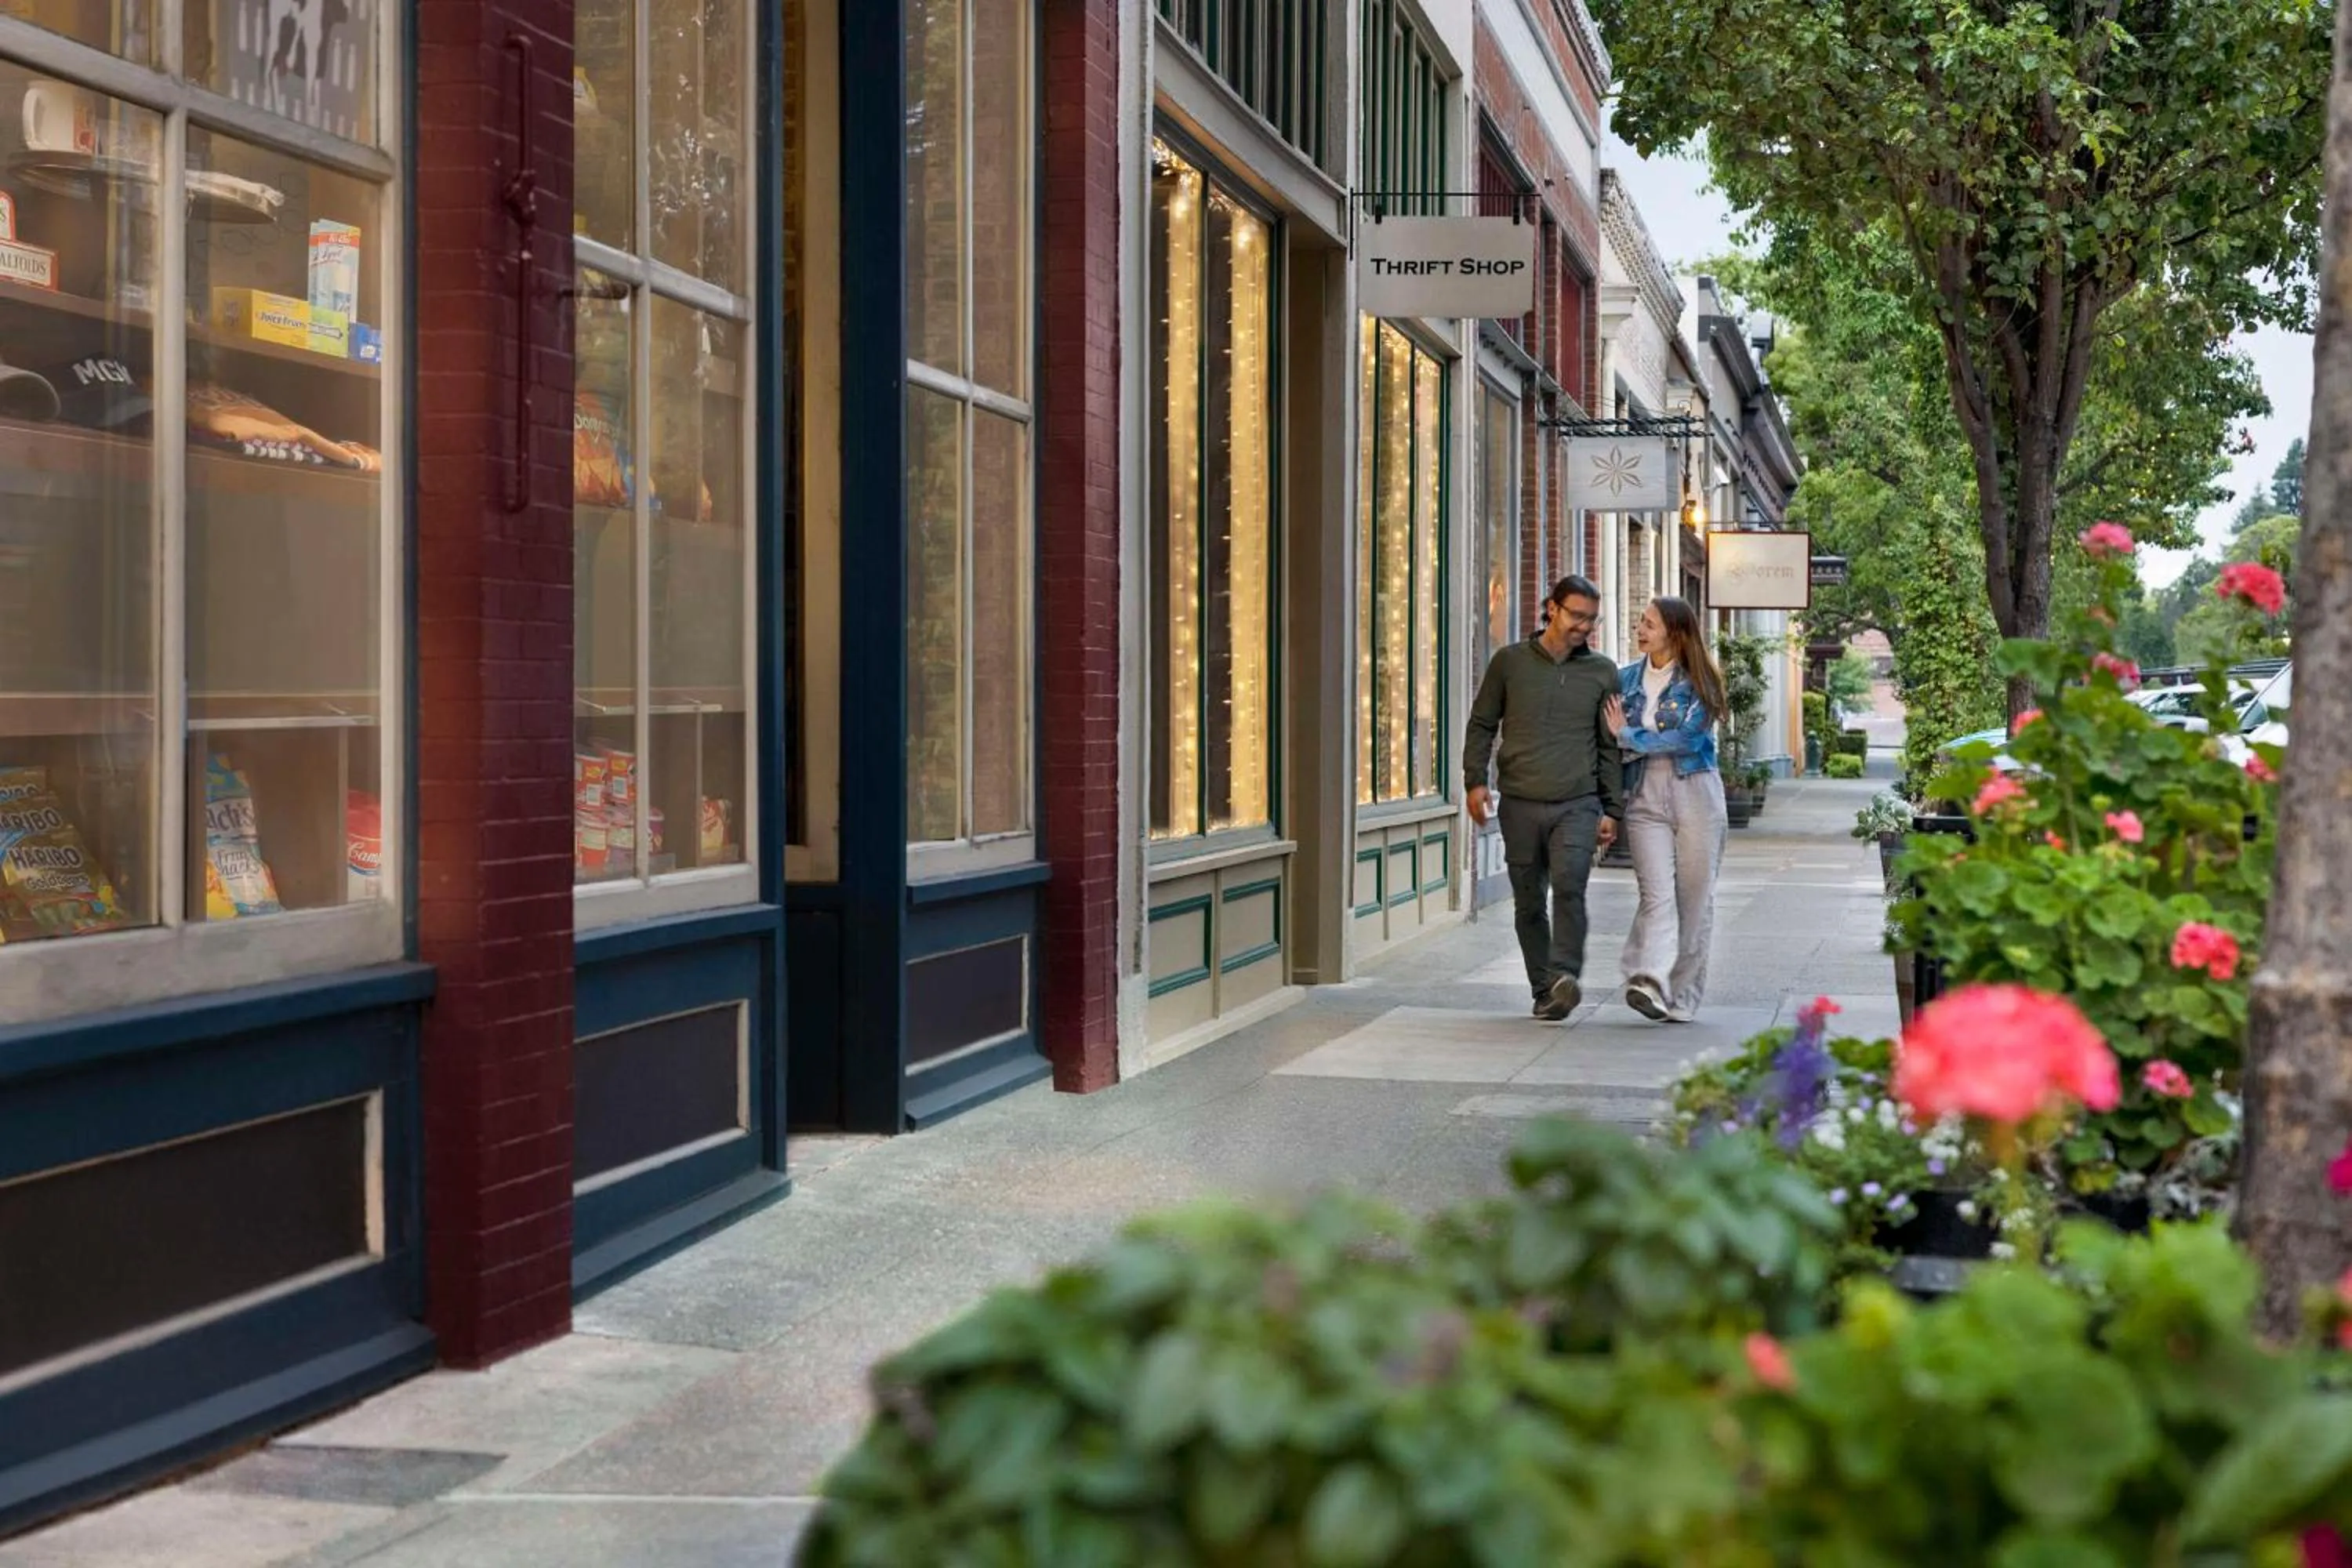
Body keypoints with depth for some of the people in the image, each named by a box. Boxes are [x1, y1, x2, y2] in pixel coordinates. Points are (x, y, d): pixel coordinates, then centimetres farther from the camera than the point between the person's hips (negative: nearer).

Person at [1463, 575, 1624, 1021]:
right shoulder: (1510, 662, 8)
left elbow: (1611, 746, 12)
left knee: (1569, 885, -24)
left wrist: (1612, 810, 7)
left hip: (1578, 804, -1)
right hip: (1520, 804, 1)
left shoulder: (1602, 672, 10)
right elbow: (1482, 725, 13)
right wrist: (1476, 780, -1)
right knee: (1529, 902, 5)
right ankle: (1545, 991, 14)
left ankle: (1566, 976, -27)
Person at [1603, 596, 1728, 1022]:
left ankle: (1682, 998, 9)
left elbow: (1687, 738, -13)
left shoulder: (1698, 683, -1)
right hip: (1645, 798, 2)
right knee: (1657, 895, -14)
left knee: (1694, 898, 1)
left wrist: (1628, 737, -8)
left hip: (1694, 795, -2)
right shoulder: (1625, 679, 11)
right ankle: (1648, 985, -29)